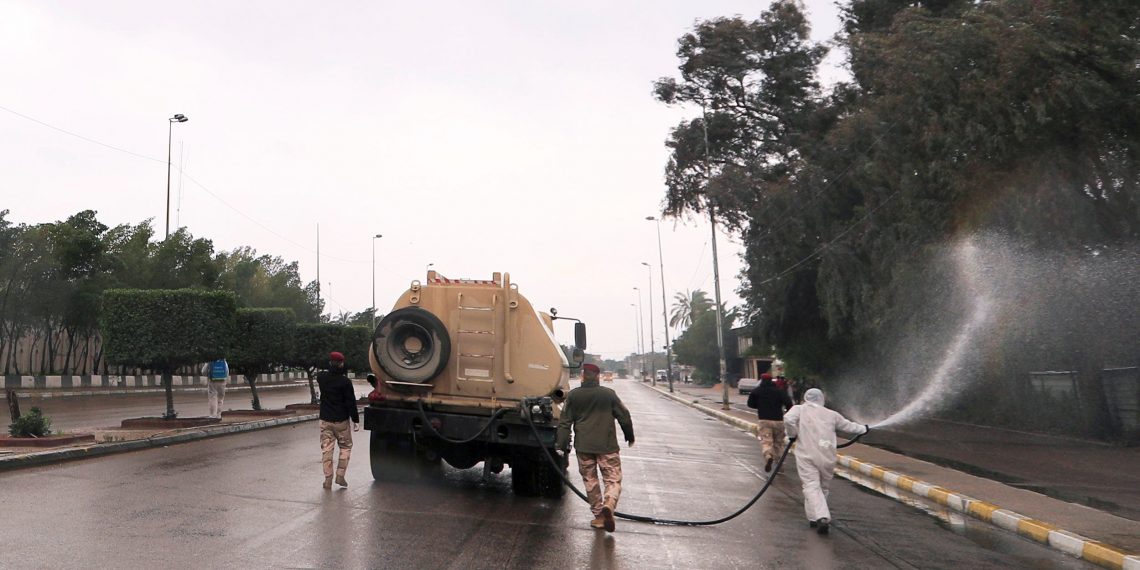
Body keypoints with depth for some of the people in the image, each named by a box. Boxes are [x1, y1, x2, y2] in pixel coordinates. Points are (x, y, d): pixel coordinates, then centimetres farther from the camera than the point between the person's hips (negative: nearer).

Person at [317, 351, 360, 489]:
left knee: (326, 449, 7)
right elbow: (351, 403, -12)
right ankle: (340, 476, 6)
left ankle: (328, 479, 6)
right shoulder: (345, 381, -14)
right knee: (345, 447, 12)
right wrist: (355, 420, -6)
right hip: (341, 421, -3)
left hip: (325, 420, 3)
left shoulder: (322, 377, -2)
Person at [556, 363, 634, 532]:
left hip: (584, 447, 2)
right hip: (607, 446, -1)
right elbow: (624, 416, 6)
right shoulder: (609, 394, -1)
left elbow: (564, 422, 2)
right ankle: (608, 504, -22)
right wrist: (629, 436, 22)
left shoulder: (573, 396, 3)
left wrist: (561, 445, 7)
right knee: (613, 480, 4)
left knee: (590, 481, 15)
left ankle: (599, 515, 16)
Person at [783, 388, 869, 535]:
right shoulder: (831, 414, 14)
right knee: (823, 487, 18)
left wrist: (793, 434, 3)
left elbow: (788, 419, -15)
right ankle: (816, 517, 25)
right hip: (827, 456, 3)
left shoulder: (799, 409, 5)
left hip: (807, 455, -3)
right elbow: (848, 425, 27)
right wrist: (863, 429, 45)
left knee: (811, 486, -6)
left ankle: (820, 518, -22)